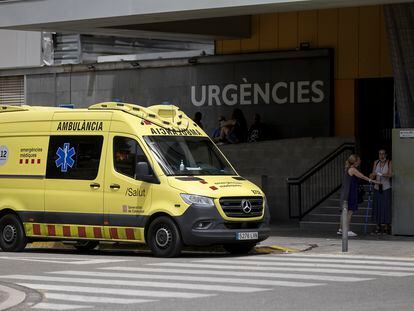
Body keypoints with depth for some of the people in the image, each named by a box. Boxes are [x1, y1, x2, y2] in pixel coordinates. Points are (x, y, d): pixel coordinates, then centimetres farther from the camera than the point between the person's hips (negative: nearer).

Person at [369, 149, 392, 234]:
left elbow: (390, 175, -16)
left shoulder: (389, 163, -5)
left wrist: (382, 174, -33)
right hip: (377, 188, 4)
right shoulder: (376, 162, 6)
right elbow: (372, 176, 5)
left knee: (386, 207, -6)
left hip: (386, 188, -4)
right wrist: (372, 175, -18)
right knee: (377, 207, 3)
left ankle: (386, 226, -2)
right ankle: (378, 227, 9)